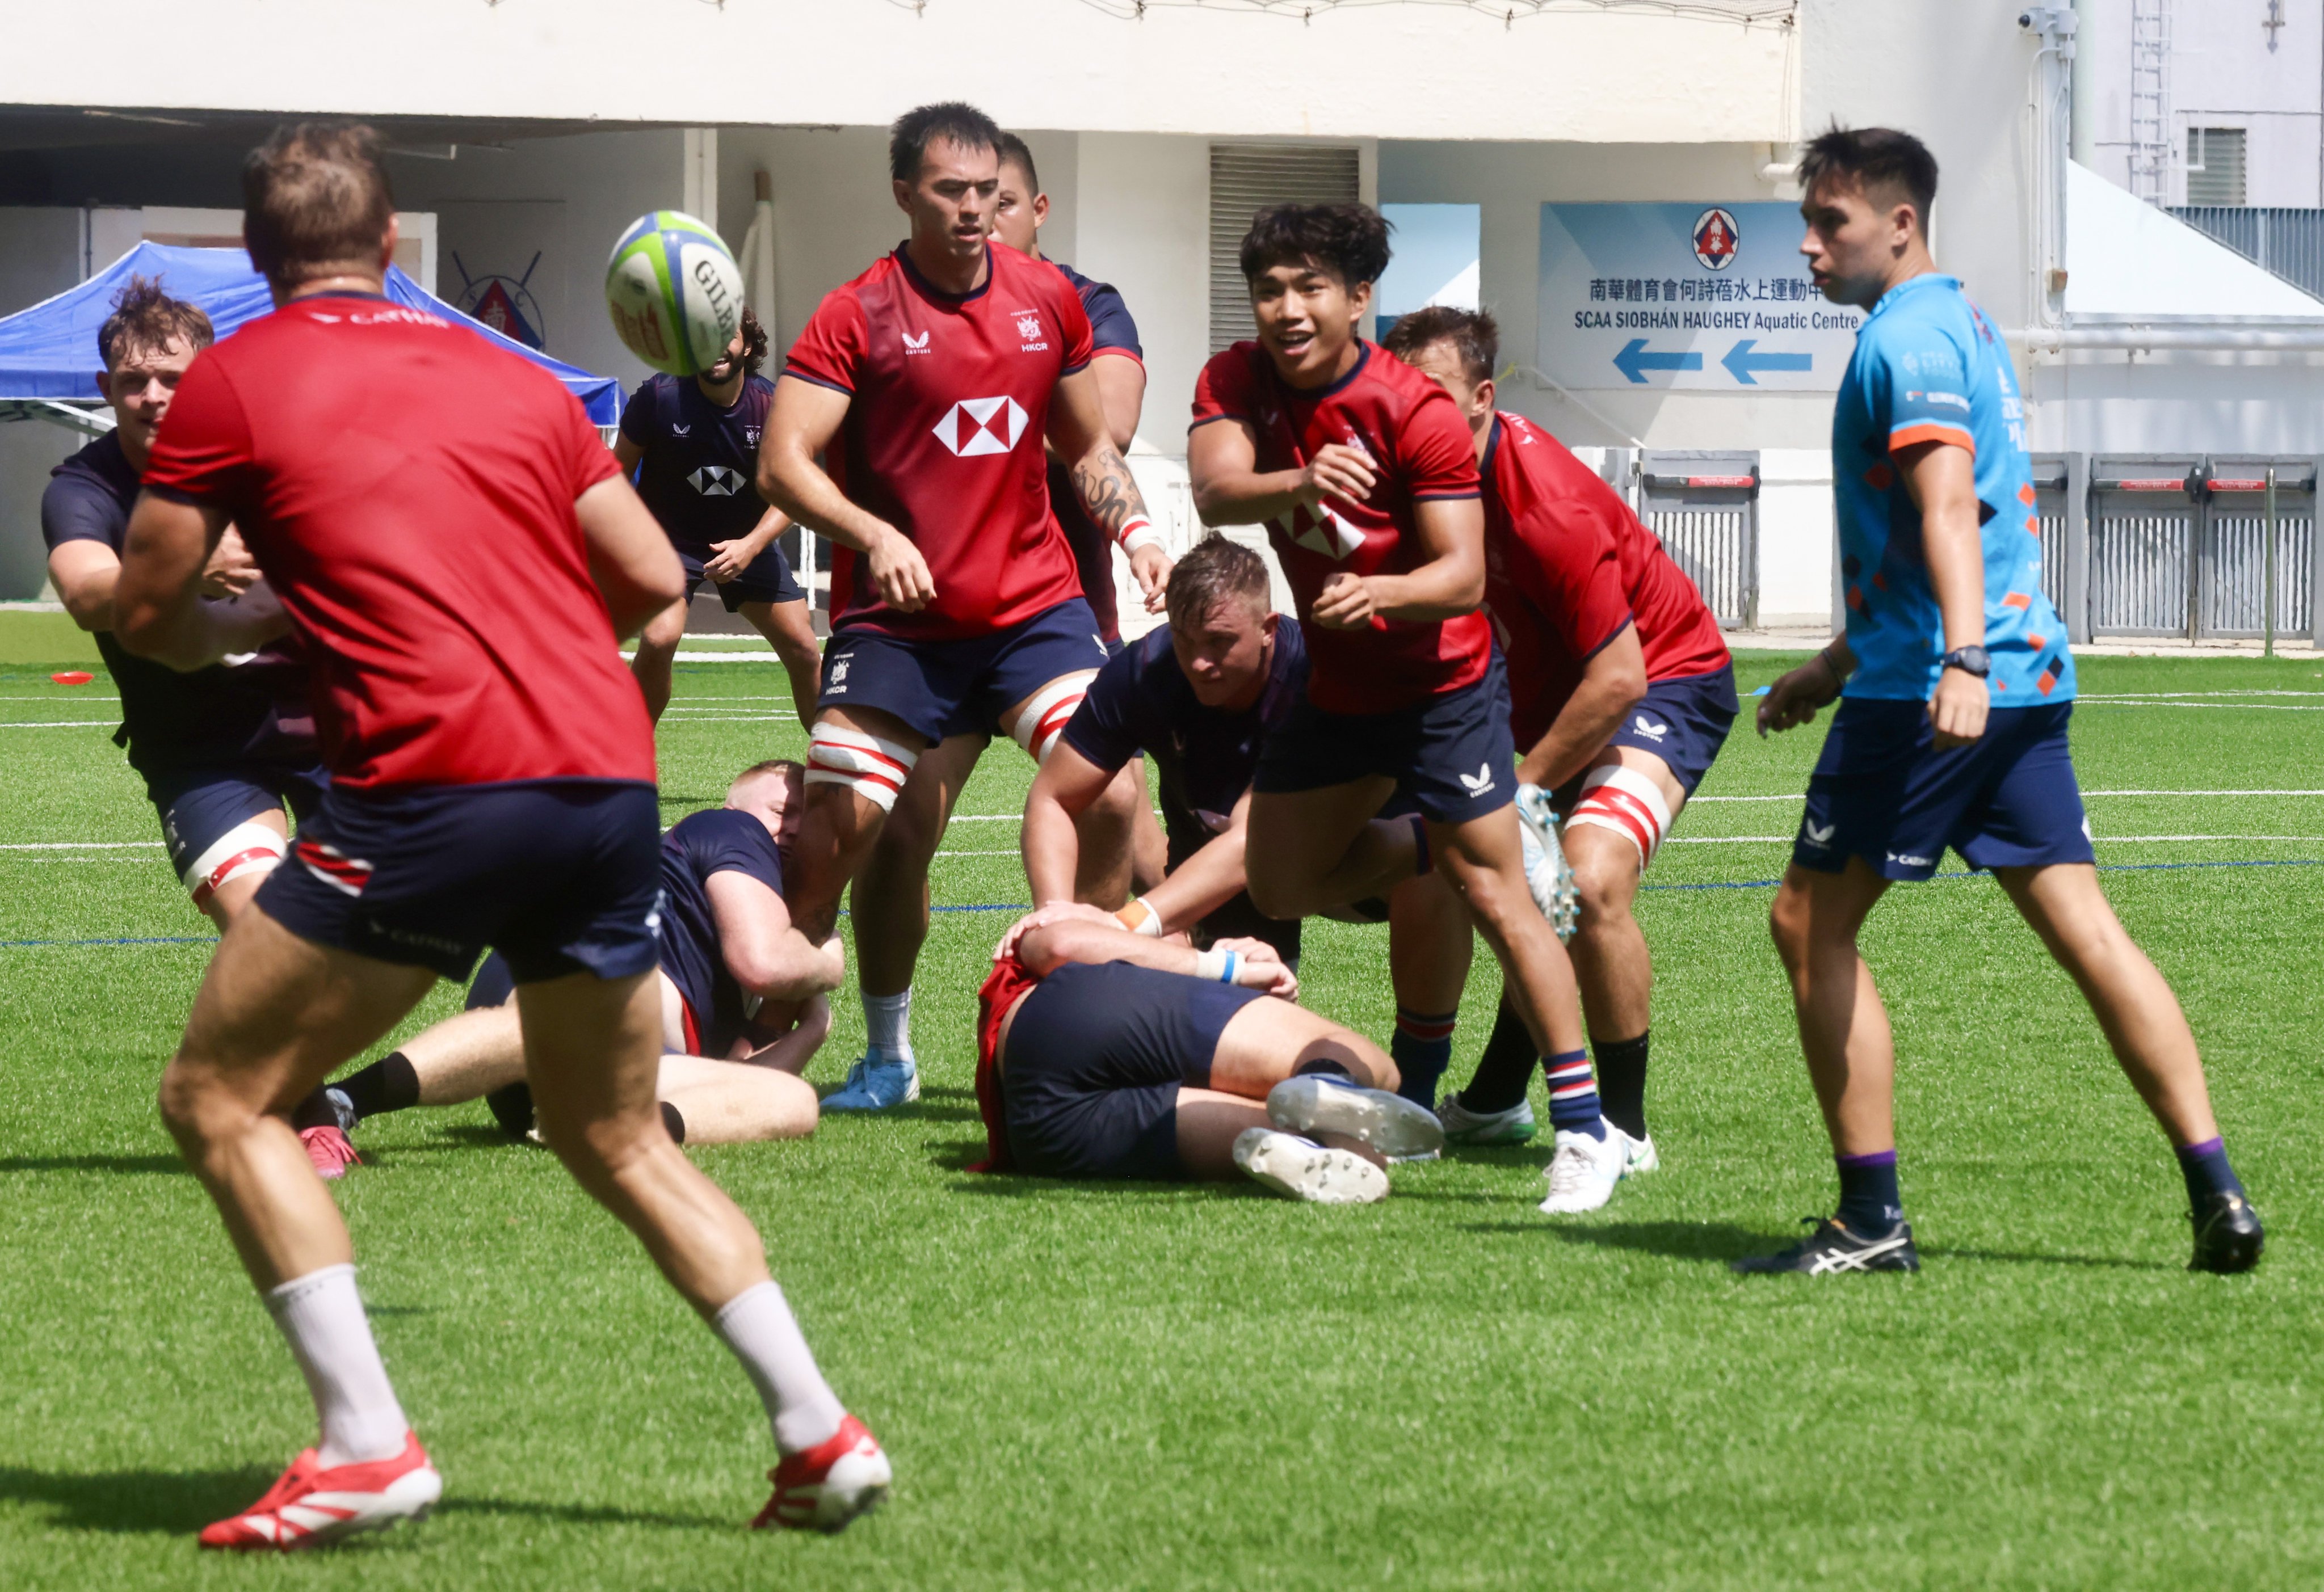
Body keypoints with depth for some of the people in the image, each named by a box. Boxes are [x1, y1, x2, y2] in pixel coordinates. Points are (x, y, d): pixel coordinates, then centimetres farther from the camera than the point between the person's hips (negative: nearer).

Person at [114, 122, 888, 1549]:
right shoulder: (509, 377, 19)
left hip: (436, 783, -5)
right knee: (619, 1142, 22)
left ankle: (367, 1447, -4)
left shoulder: (236, 380, 6)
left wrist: (247, 631, 32)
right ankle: (821, 1434, 12)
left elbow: (147, 613, 11)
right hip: (612, 776, 6)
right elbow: (654, 584, 19)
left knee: (220, 1099, 8)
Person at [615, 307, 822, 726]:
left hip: (746, 540, 3)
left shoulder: (771, 405, -14)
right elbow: (619, 471, -4)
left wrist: (751, 546, -25)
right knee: (659, 640, -26)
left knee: (804, 652, 0)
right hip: (671, 538, -3)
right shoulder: (658, 397, -18)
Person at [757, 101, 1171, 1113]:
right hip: (895, 621, -3)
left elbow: (1089, 446, 21)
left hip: (1034, 602, 3)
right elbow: (783, 464, -11)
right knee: (841, 822, -7)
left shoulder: (1048, 301, 8)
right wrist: (874, 536, -26)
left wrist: (1134, 533, 3)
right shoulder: (857, 318, -5)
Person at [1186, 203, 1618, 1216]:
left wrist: (1378, 592, -45)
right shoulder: (1237, 382, -7)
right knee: (1282, 884, 13)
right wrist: (1302, 485, -46)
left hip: (1439, 684, -7)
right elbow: (1215, 489, -26)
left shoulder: (1416, 413, -22)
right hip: (1336, 683, 7)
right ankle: (1436, 854, 35)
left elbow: (1464, 574, -25)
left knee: (1492, 894, -11)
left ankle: (1585, 1130, -7)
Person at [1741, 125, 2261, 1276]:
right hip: (2026, 684, 9)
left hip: (1925, 695, -9)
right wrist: (1835, 666, 39)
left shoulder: (1905, 338, -10)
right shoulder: (1961, 324, 21)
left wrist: (1960, 661, -37)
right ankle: (2215, 1191, -5)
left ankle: (1872, 1219, -1)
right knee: (2081, 926, 4)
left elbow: (1948, 502, -25)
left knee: (1811, 920, 0)